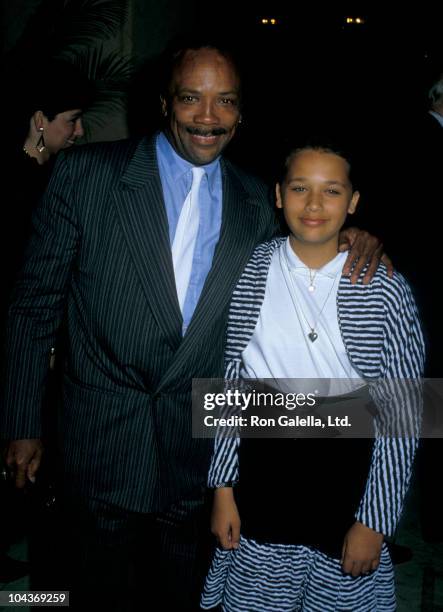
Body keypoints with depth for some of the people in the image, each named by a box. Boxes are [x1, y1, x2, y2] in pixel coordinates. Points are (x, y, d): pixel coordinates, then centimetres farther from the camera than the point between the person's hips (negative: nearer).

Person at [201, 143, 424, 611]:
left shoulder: (385, 291, -11)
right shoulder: (247, 274, -5)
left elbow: (401, 414, -6)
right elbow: (230, 387, 2)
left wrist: (375, 520, -6)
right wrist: (222, 487, 3)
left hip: (348, 479, -1)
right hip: (260, 474, 2)